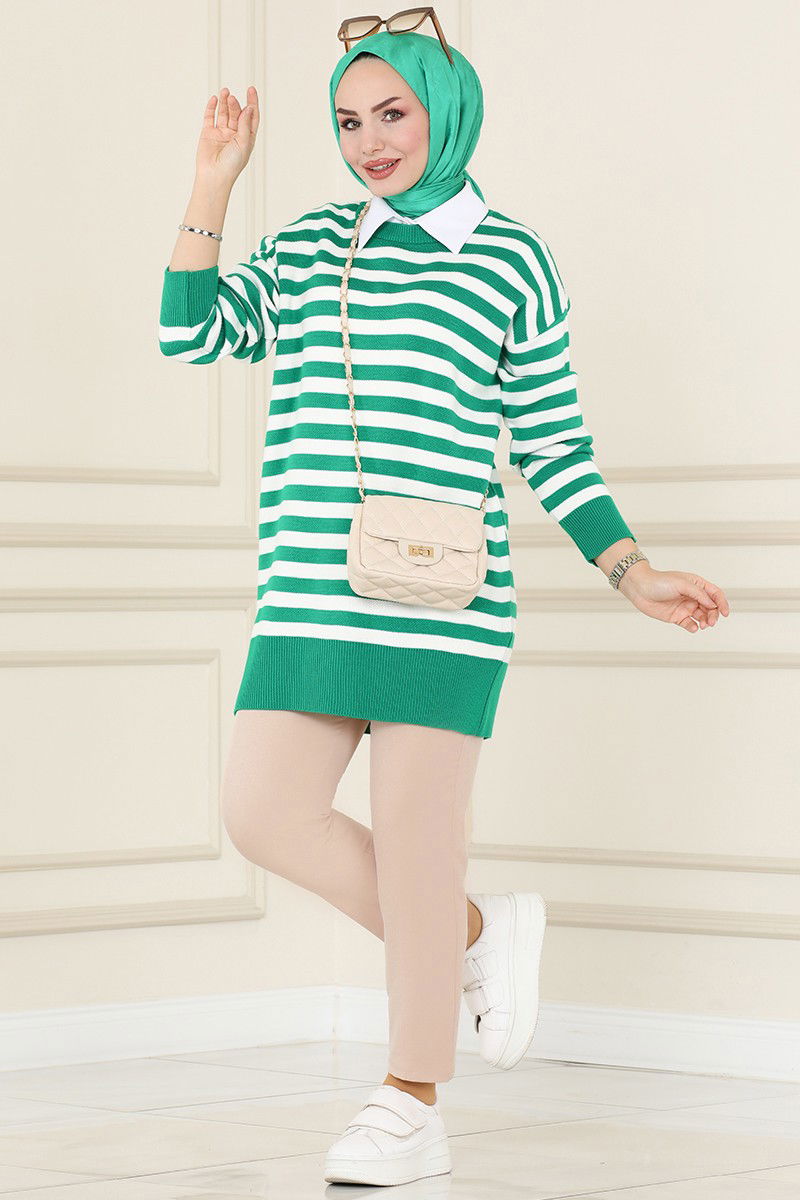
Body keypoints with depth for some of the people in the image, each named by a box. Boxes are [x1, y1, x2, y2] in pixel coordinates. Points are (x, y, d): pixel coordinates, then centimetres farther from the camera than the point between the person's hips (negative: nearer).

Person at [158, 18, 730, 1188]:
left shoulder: (509, 258, 4)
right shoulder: (304, 249, 15)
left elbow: (554, 442, 6)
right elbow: (192, 334, 7)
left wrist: (635, 576, 0)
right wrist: (214, 181, 3)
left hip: (442, 599, -5)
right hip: (310, 600, 5)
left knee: (415, 843, -1)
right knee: (263, 809, -3)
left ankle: (412, 1114, 11)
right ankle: (481, 936, 18)